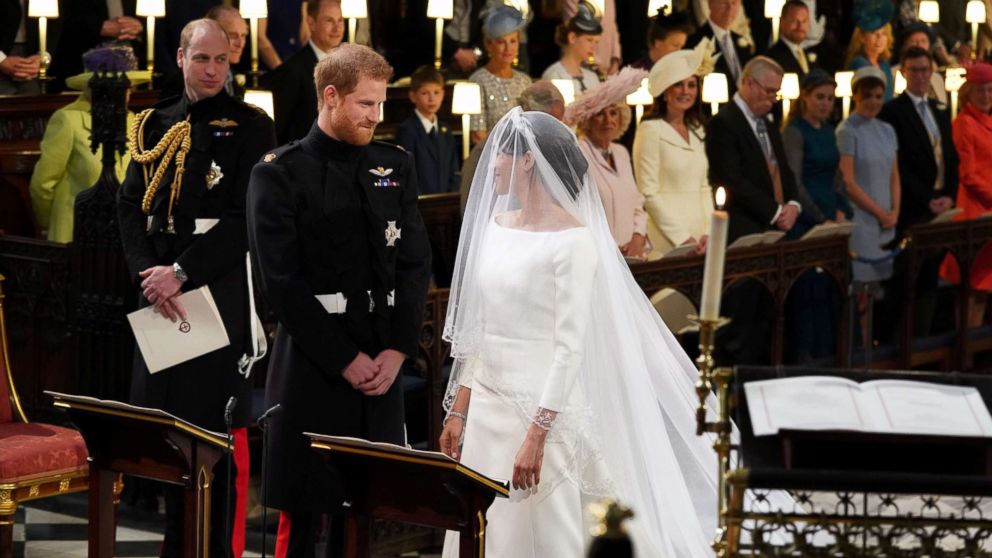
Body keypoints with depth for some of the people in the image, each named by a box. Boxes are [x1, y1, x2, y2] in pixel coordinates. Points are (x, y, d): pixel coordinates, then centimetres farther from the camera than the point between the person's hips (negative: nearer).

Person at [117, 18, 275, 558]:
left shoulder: (250, 126, -2)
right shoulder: (154, 124, 12)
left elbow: (247, 219, -9)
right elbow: (130, 205, 8)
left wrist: (181, 271, -15)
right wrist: (147, 274, -9)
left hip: (222, 287, -5)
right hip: (159, 289, 5)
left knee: (216, 421, -4)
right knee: (162, 417, 6)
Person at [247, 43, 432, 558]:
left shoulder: (395, 167, 11)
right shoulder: (279, 174, -4)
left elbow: (415, 265, 10)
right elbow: (281, 279, -9)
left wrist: (398, 349, -3)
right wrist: (344, 359, -10)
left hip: (382, 366, 4)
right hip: (312, 369, -4)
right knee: (302, 513, 1)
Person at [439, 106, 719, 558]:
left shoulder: (574, 240, -13)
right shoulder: (494, 226, 9)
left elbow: (570, 345, -17)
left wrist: (537, 435, -21)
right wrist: (458, 410, 11)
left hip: (542, 406, -7)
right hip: (487, 404, 7)